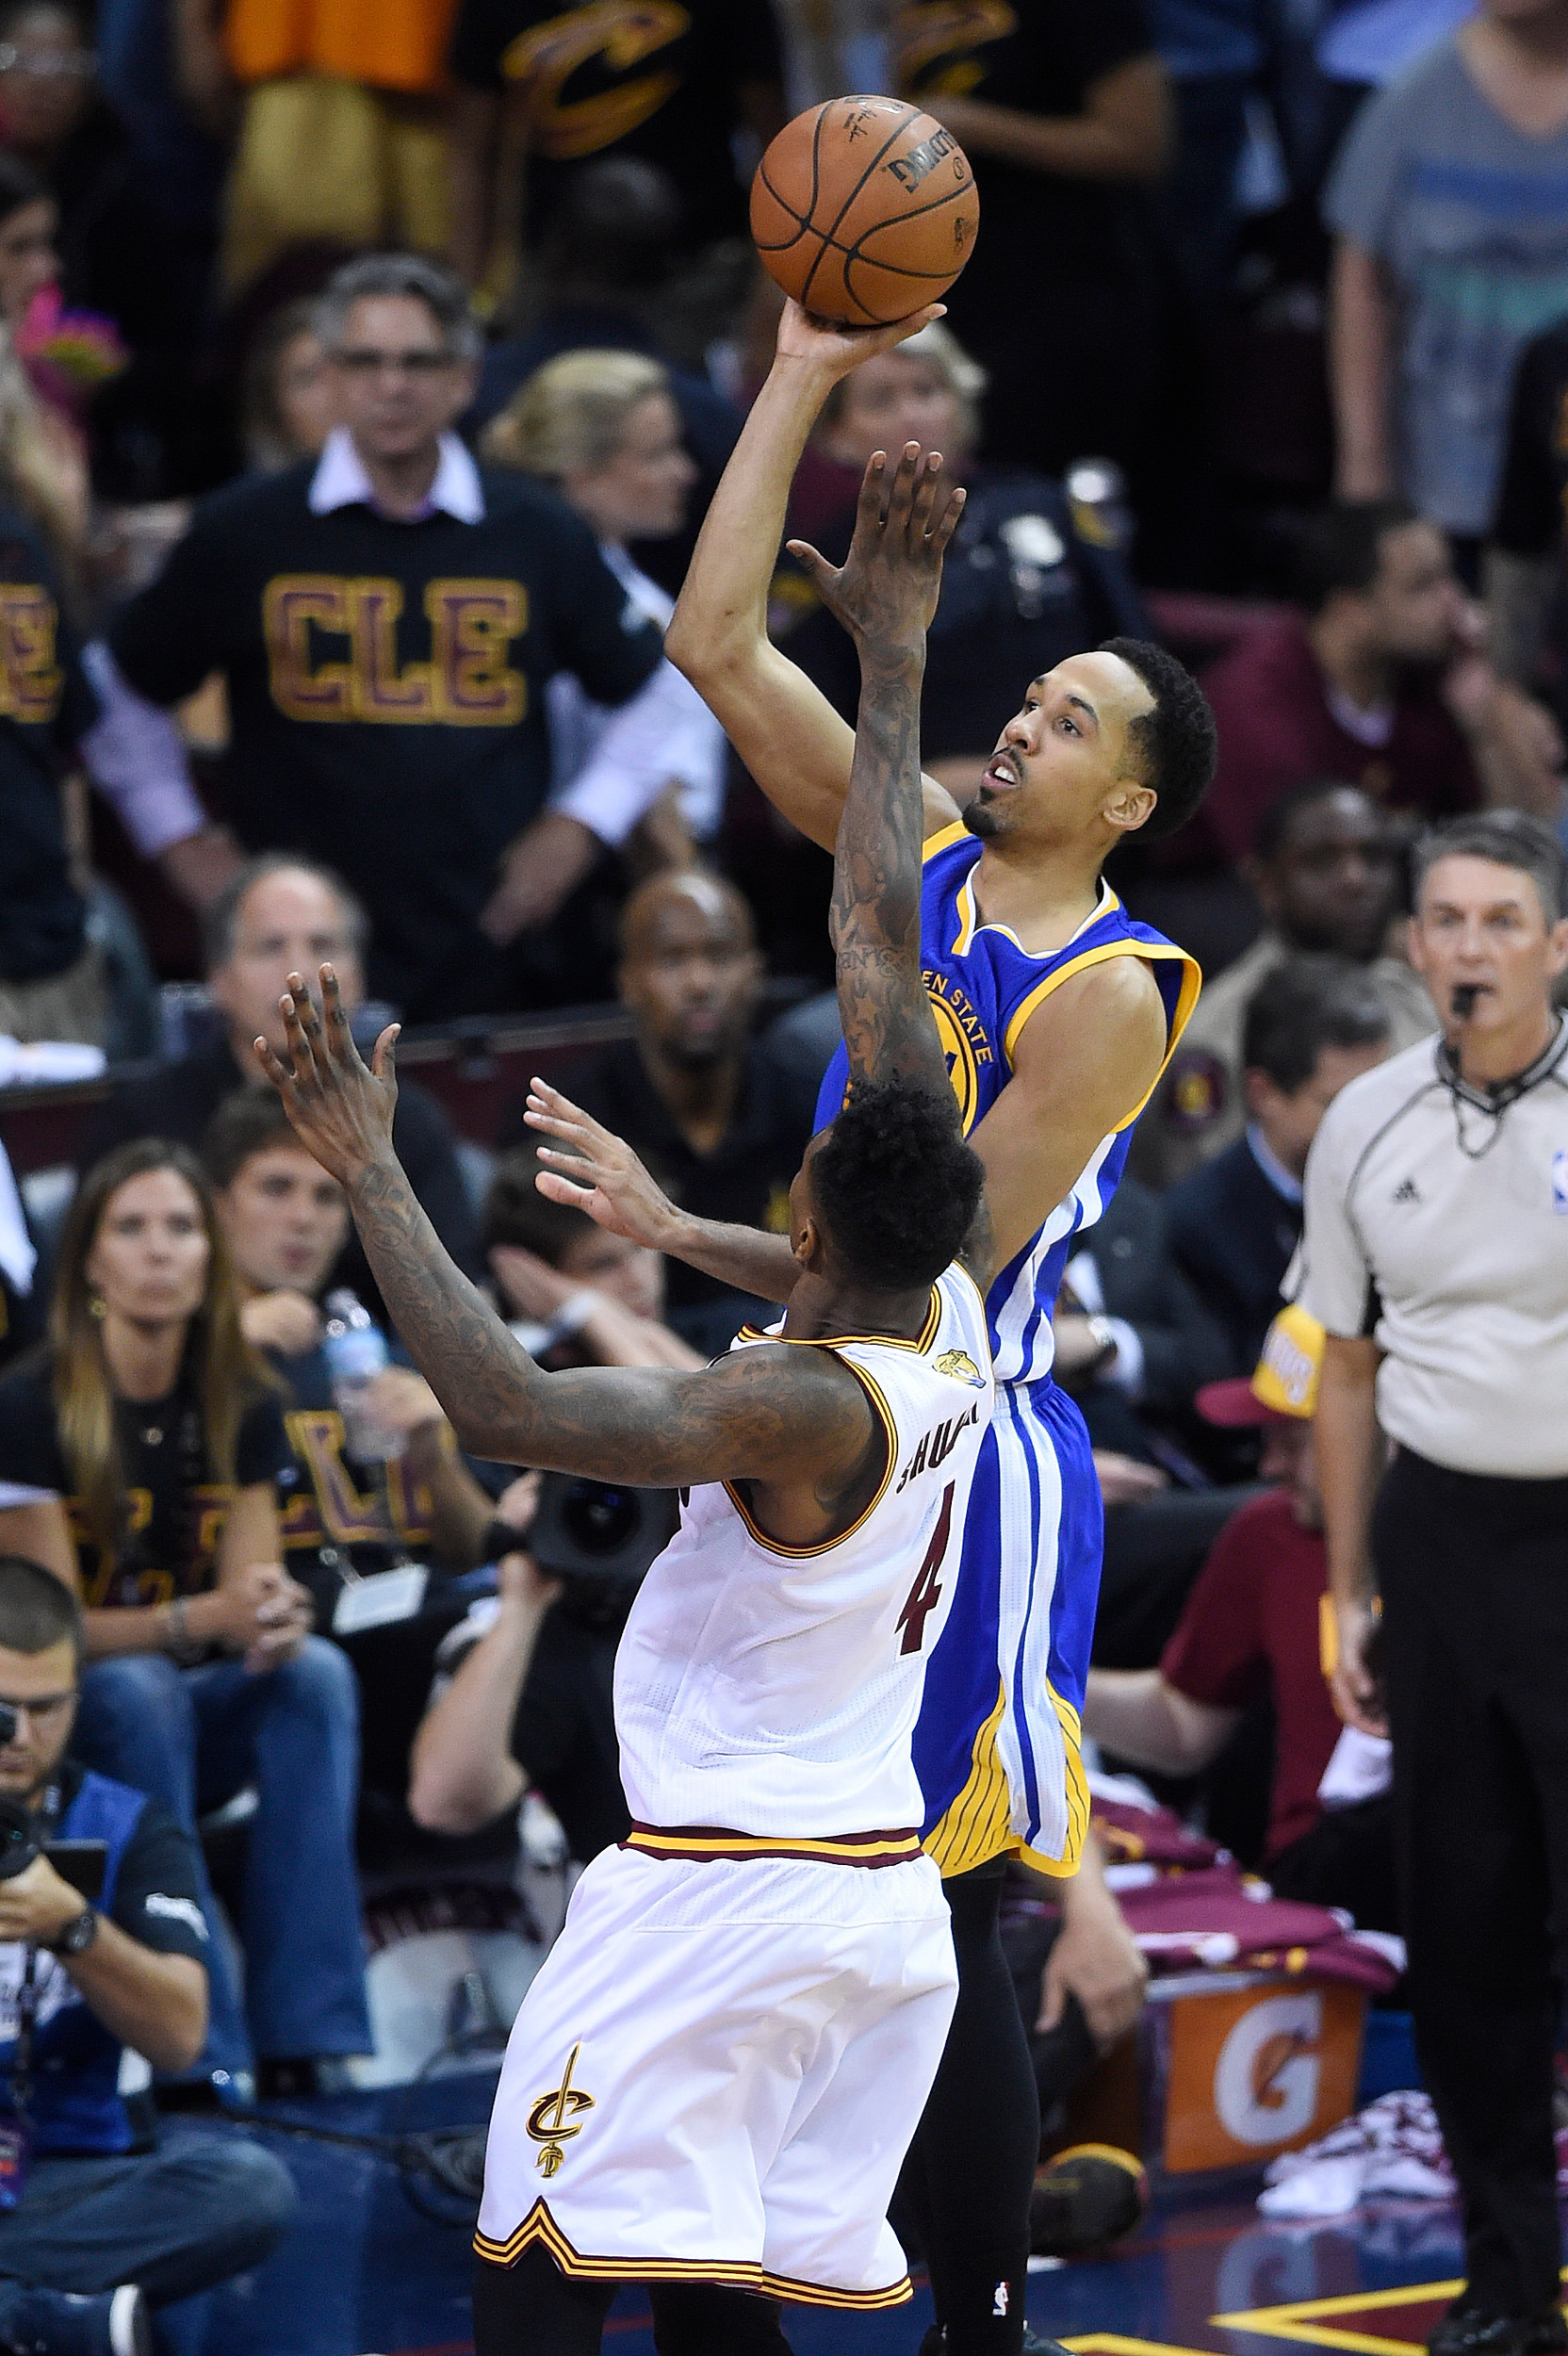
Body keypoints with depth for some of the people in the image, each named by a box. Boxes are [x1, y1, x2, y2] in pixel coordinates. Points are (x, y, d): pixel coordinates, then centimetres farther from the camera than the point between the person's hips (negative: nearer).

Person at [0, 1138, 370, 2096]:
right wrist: (203, 1618, -32)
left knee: (315, 1673, -25)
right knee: (138, 1690, -36)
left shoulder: (242, 1410, 2)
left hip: (194, 1722, 4)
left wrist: (275, 1619, -26)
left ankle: (309, 2039, -29)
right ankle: (200, 2054, -37)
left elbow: (253, 1593, 0)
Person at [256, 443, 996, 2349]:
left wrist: (368, 1170, -23)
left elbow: (505, 1407, -29)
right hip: (883, 1897, 8)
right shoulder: (949, 1323, 1)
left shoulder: (804, 1406, -19)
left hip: (713, 1902, -8)